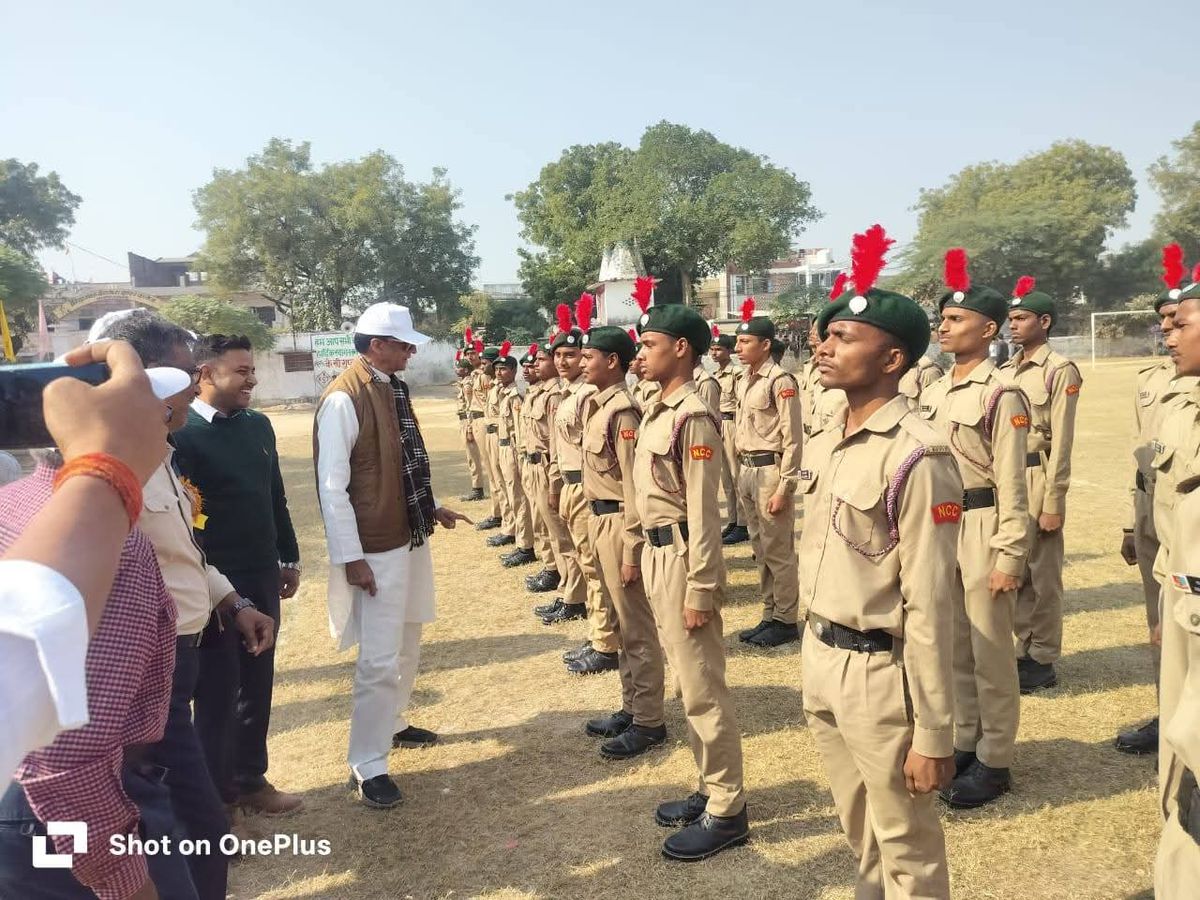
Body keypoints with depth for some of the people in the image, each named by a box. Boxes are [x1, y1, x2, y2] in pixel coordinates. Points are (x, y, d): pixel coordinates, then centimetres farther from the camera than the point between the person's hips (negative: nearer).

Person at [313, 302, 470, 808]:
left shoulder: (393, 388, 8)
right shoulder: (343, 399, -18)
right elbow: (332, 487, -19)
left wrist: (430, 508, 14)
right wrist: (351, 558, -19)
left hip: (412, 538, 9)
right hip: (376, 548, -9)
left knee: (407, 644, 21)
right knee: (380, 658, -3)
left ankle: (392, 723, 40)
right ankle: (366, 766, 11)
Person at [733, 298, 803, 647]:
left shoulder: (780, 380, -13)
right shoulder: (744, 381, 12)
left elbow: (792, 438, -15)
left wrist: (784, 487, -17)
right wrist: (741, 473, 16)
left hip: (770, 470, -8)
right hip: (747, 471, 9)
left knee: (778, 551, 0)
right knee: (760, 549, 14)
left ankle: (786, 622, 12)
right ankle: (769, 616, 25)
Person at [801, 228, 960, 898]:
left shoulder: (917, 457, -21)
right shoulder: (822, 447, 4)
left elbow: (931, 605, -21)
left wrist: (934, 735, -17)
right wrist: (816, 653, 17)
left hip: (880, 673, -8)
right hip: (821, 661, 8)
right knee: (860, 832, 27)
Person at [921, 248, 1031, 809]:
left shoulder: (1002, 395, -12)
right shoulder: (932, 393, 10)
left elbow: (1012, 483, -14)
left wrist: (1009, 556, -15)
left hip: (980, 528, -7)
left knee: (991, 651, 5)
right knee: (953, 646, 16)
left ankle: (995, 761, 19)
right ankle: (963, 744, 31)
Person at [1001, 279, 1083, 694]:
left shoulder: (1060, 370, -8)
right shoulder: (1006, 369, 12)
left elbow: (1062, 440, -12)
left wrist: (1053, 501, -15)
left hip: (1037, 478, -7)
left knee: (1041, 574, 4)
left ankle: (1043, 661, 16)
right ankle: (1018, 651, 25)